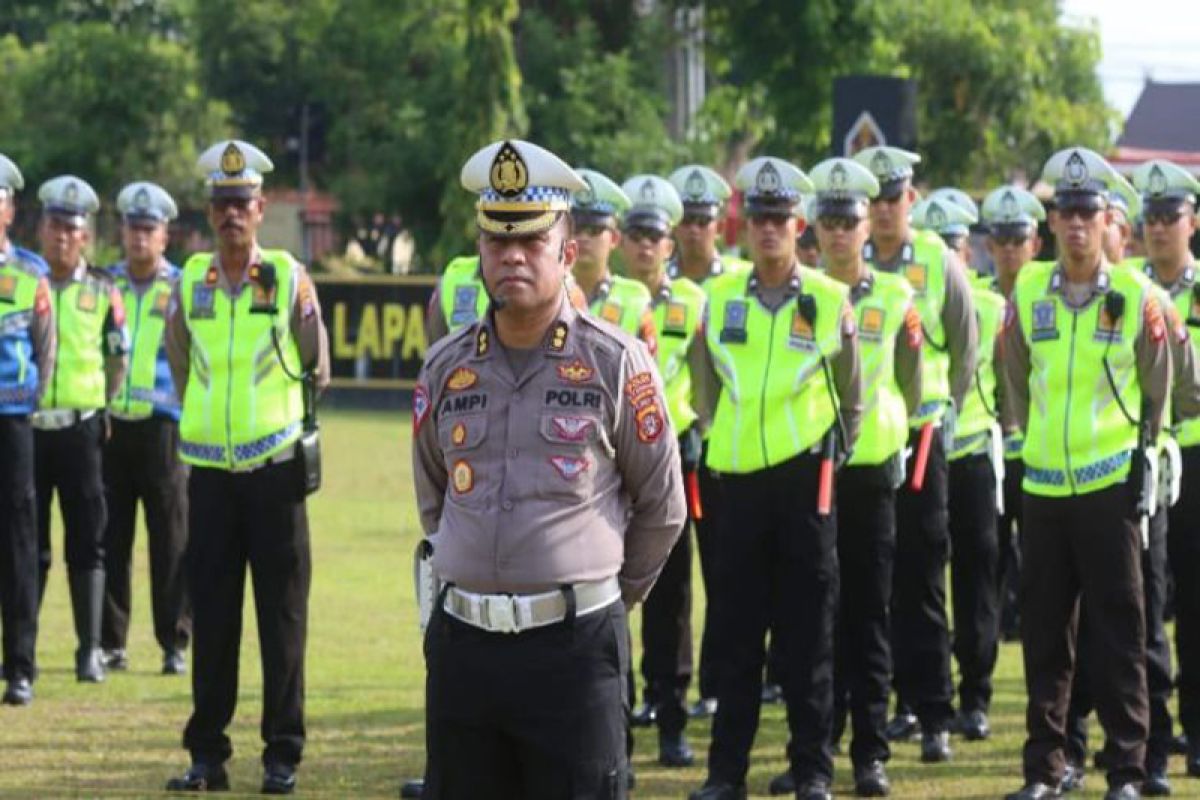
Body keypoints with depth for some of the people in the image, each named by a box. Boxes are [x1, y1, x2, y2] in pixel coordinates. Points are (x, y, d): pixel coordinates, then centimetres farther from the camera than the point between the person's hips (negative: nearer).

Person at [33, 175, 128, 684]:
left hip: (81, 431, 0)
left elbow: (118, 358, 13)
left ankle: (90, 650, 3)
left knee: (87, 543, 0)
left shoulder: (102, 292, 2)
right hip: (27, 429, 0)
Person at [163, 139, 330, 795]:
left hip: (275, 468, -2)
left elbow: (316, 370, 9)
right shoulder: (189, 284, 4)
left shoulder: (290, 280, -2)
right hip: (209, 470, 2)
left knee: (281, 616, 1)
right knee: (211, 616, 4)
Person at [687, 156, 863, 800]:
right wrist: (718, 435, 11)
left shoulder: (830, 301, 1)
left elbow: (851, 396, 9)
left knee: (808, 633, 1)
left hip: (804, 477, -2)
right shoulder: (719, 297, 5)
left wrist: (834, 453, 6)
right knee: (736, 632, 4)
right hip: (740, 479, 2)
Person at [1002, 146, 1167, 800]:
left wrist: (1143, 458, 4)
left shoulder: (1136, 295, -3)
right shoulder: (1028, 291, 3)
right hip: (1043, 487, 3)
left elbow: (1157, 391, 5)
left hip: (1110, 484, -3)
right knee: (1043, 633, 8)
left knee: (1118, 634, 0)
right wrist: (1032, 438, 13)